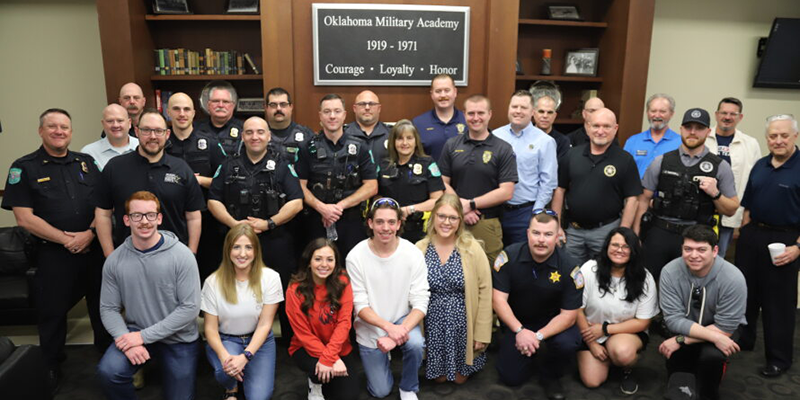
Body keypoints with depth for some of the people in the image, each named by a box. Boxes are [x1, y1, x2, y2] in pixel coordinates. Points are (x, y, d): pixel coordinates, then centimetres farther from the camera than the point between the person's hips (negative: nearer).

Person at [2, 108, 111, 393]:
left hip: (95, 248, 3)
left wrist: (90, 233, -12)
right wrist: (64, 239, -15)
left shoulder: (87, 162, 8)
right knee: (53, 312, 9)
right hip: (54, 254, -3)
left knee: (102, 306, 14)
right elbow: (24, 218, -9)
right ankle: (51, 369, 29)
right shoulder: (24, 167, -2)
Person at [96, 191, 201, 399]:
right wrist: (125, 338, -20)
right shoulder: (114, 261, -6)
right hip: (135, 332, 2)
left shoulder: (182, 255, -17)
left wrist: (144, 336, -20)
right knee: (108, 372, -27)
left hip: (179, 338, -1)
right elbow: (109, 308, -1)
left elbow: (190, 308, -18)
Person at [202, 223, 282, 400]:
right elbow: (210, 327, -9)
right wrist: (224, 355, -28)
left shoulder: (270, 278, -15)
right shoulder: (213, 282, -13)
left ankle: (246, 371, 20)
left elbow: (264, 324, -13)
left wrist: (245, 356, -27)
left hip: (259, 340, 1)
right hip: (224, 340, 0)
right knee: (226, 370, -33)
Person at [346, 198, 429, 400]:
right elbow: (360, 305, -16)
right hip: (370, 329, 0)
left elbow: (420, 302, -17)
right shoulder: (356, 257, -19)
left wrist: (400, 331, -32)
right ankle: (378, 358, 41)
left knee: (415, 344, -33)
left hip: (403, 320, 0)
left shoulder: (413, 254, -18)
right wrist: (388, 327, -31)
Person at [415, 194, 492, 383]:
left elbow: (484, 292, -8)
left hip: (463, 323, -1)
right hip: (432, 324, 1)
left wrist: (482, 334, -9)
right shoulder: (419, 249, -6)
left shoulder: (472, 248, -11)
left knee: (460, 378, 12)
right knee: (439, 378, 12)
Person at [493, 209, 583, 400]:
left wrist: (538, 336, -27)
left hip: (552, 322, -1)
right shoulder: (509, 256, -19)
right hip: (516, 322, 1)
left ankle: (550, 375, 2)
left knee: (567, 343, -33)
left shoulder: (569, 267, -20)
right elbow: (498, 299, -16)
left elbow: (569, 315, -16)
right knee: (510, 377, -6)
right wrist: (520, 331, -25)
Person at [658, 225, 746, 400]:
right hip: (686, 328, 2)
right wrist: (714, 336, -32)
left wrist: (682, 340, -27)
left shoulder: (733, 279, -25)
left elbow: (724, 328, -22)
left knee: (711, 356, -32)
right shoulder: (670, 272, -21)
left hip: (723, 330, -1)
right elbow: (673, 319, -21)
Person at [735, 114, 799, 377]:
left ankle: (779, 358, 17)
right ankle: (743, 340, 31)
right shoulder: (760, 166, 8)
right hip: (752, 236, 5)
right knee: (746, 293, 14)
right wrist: (744, 233, 8)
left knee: (778, 301, 4)